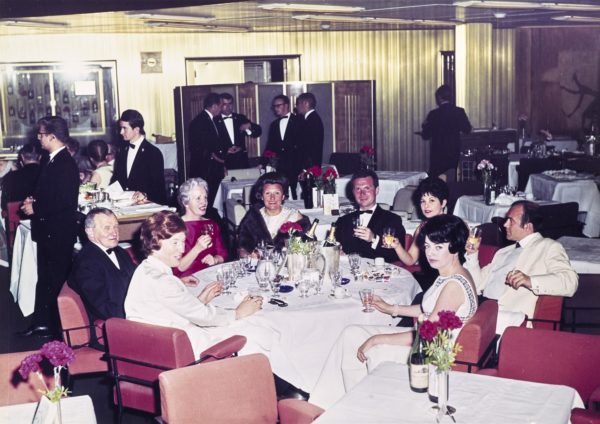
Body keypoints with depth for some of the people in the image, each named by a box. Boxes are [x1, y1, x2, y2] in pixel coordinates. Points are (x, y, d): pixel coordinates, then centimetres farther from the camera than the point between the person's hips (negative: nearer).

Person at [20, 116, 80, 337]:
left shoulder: (66, 165, -19)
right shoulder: (50, 161, 10)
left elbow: (65, 201, -25)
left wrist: (36, 208, -17)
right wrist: (33, 199, 2)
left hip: (59, 232, -9)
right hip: (46, 230, 9)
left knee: (57, 279, 1)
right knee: (44, 278, 16)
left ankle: (59, 326, 12)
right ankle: (41, 322, 26)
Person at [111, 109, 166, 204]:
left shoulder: (154, 153, -6)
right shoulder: (121, 151, 15)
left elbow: (158, 185, -10)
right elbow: (116, 178, 17)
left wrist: (145, 195, -27)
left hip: (149, 203, -5)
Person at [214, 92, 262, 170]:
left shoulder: (240, 118, 13)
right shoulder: (214, 122, 2)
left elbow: (258, 132, 12)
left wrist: (249, 126, -9)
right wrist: (226, 150, -15)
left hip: (242, 161, 3)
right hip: (224, 163, -3)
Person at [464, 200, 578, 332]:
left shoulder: (548, 247, 6)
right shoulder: (504, 252, 28)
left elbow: (570, 282, -11)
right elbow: (477, 285, 28)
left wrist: (530, 281, -25)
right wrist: (472, 254, 16)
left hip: (512, 316, -6)